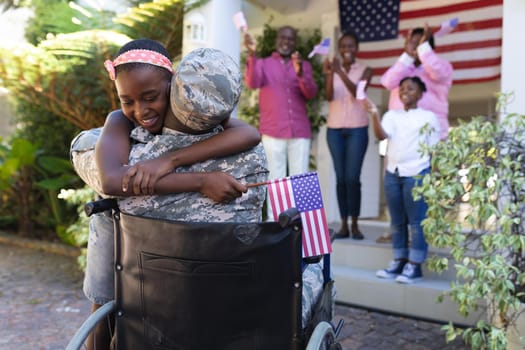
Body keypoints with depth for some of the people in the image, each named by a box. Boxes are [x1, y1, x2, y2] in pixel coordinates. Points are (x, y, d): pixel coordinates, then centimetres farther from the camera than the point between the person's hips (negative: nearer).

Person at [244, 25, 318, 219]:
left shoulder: (304, 65, 17)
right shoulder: (263, 63, 13)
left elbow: (311, 93, 2)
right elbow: (252, 83, -8)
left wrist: (300, 73, -15)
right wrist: (252, 54, -18)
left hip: (300, 132, 2)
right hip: (273, 132, -2)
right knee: (276, 180, -4)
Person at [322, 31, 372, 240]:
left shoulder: (365, 70, 3)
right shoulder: (333, 70, 7)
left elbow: (357, 91, -15)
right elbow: (329, 97, -7)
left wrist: (341, 72, -27)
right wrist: (329, 74, -23)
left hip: (357, 129, -2)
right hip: (334, 129, 2)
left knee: (353, 177, -7)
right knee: (340, 177, 0)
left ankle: (355, 224, 1)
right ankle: (343, 224, 4)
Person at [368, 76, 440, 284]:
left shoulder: (428, 117, 5)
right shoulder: (392, 115, 13)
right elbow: (381, 135, -6)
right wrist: (374, 115, -21)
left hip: (417, 174, -4)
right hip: (392, 173, 4)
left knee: (416, 221, -2)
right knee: (397, 221, 9)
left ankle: (414, 266, 3)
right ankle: (399, 261, 17)